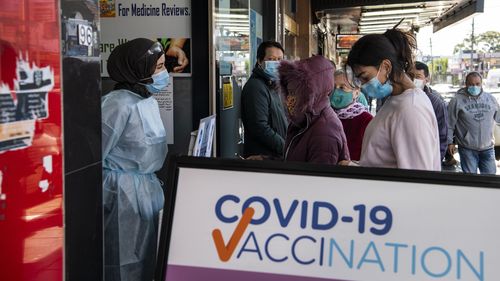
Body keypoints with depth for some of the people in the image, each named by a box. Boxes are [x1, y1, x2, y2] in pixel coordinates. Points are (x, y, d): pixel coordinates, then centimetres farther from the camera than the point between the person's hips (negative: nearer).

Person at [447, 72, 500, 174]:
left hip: (488, 148, 3)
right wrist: (450, 142, -4)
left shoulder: (490, 99, 5)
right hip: (467, 149, -3)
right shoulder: (457, 101, -8)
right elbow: (449, 124, -4)